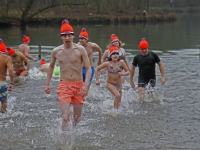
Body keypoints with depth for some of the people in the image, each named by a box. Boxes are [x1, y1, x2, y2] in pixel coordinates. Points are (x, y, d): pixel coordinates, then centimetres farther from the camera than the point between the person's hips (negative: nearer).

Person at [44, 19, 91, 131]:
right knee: (65, 117, -16)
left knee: (77, 118, 9)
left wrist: (86, 85, -19)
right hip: (64, 86, 0)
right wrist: (47, 84, 20)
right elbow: (51, 67, 21)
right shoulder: (56, 51, 2)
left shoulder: (80, 50, -4)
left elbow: (88, 69, -5)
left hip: (79, 85, 0)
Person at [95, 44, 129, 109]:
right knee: (117, 95, -27)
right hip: (110, 84, -3)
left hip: (119, 84, 3)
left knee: (119, 101, 13)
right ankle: (115, 109, -14)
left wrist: (123, 73, -26)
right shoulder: (107, 64, -16)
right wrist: (97, 80, -11)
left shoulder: (121, 63, -13)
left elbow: (128, 71, -4)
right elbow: (97, 69, -7)